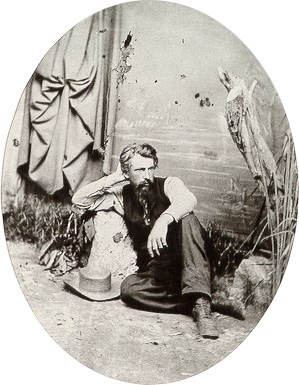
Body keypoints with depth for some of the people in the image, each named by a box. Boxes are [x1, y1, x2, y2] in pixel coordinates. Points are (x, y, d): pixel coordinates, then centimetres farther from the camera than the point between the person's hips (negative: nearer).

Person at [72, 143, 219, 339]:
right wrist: (113, 178, 1)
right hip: (156, 270, 3)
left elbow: (188, 200, -25)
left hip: (188, 262, -2)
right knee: (129, 288, -29)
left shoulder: (168, 184, -1)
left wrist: (164, 220, -45)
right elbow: (79, 200, 7)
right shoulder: (122, 195, 11)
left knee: (186, 218, -31)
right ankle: (198, 306, -24)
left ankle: (201, 300, -40)